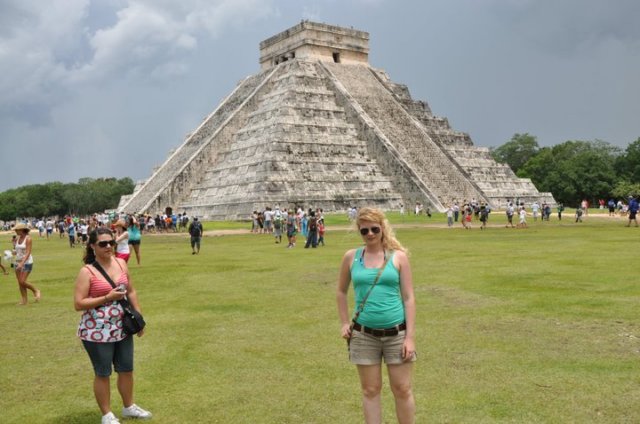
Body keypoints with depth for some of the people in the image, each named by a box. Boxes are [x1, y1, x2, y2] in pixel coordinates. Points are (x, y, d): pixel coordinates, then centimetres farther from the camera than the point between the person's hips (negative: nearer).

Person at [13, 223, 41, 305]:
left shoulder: (28, 239, -13)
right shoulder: (17, 238, 7)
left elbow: (28, 253, -20)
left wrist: (22, 263, -28)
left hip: (27, 262, -7)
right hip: (18, 261, 7)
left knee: (22, 282, -12)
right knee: (20, 282, 5)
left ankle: (36, 291, 11)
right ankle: (23, 300, 13)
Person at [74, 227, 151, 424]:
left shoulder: (121, 263, 1)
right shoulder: (87, 271, -15)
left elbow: (131, 291, 11)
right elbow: (78, 304, -18)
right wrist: (107, 298, -22)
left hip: (122, 328, 6)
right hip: (97, 332, -6)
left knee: (126, 369, 17)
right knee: (103, 373, 8)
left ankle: (129, 407, 36)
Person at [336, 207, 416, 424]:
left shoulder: (398, 256, -2)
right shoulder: (351, 257, 2)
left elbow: (408, 297, -2)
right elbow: (341, 291, 16)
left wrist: (410, 336, -7)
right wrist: (344, 322, 7)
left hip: (396, 333, -1)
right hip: (364, 335, 1)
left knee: (402, 389, 7)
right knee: (370, 390, 10)